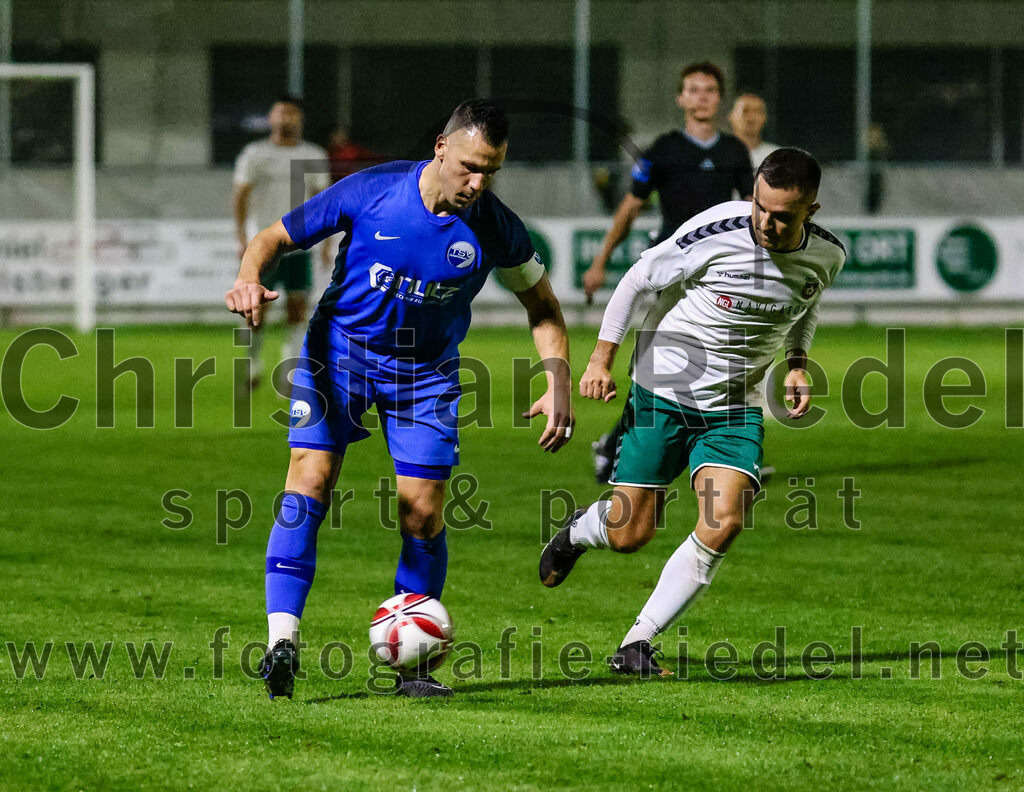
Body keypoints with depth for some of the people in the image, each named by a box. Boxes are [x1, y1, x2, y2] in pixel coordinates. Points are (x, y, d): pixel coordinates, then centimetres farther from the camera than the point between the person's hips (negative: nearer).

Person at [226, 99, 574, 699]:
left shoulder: (497, 230, -12)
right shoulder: (370, 192, -18)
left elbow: (542, 304, 4)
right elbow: (278, 236, -8)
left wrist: (559, 384, -8)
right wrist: (250, 278, -29)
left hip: (426, 372, 2)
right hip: (341, 350, -1)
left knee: (422, 513, -4)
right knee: (309, 481, -18)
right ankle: (283, 639, -21)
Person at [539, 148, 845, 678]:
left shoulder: (827, 256, -7)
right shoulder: (716, 232, -21)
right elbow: (639, 280, -6)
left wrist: (797, 365, 2)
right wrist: (601, 359, -7)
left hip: (734, 407, 3)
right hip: (661, 394, -3)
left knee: (724, 523, -20)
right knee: (629, 535, 0)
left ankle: (636, 645, -8)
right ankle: (580, 529, 40)